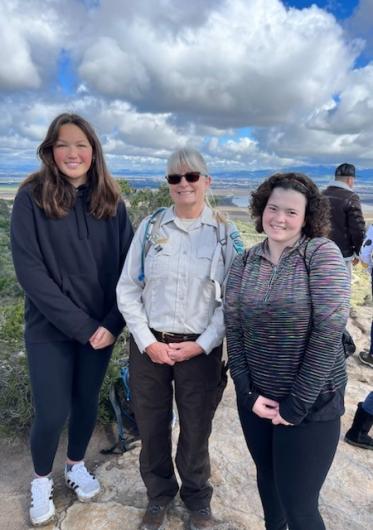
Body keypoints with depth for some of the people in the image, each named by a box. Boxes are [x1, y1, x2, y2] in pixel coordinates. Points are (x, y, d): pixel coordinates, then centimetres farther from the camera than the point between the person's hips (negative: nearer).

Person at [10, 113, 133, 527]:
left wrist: (111, 323, -11)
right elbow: (29, 270, -15)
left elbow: (126, 267, -1)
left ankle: (76, 466, 45)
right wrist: (80, 325, -17)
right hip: (49, 329, -3)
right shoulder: (31, 198, -9)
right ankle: (41, 480, 36)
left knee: (87, 403, 17)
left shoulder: (110, 201, 0)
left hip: (102, 327, 3)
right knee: (52, 413, 4)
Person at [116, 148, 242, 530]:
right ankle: (159, 493, 44)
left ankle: (197, 497, 44)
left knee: (196, 430, 15)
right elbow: (128, 289, -1)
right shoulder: (150, 227, -1)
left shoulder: (225, 235, -2)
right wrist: (147, 342, -9)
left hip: (200, 349, -1)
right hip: (149, 346, 1)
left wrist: (201, 344, -10)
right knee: (151, 426, 15)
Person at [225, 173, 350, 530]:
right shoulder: (245, 262, 0)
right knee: (267, 478, 24)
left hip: (312, 403, -4)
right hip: (256, 398, 5)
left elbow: (329, 330, -18)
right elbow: (233, 330, 0)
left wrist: (296, 404, -15)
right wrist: (247, 392, -6)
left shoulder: (322, 253, -13)